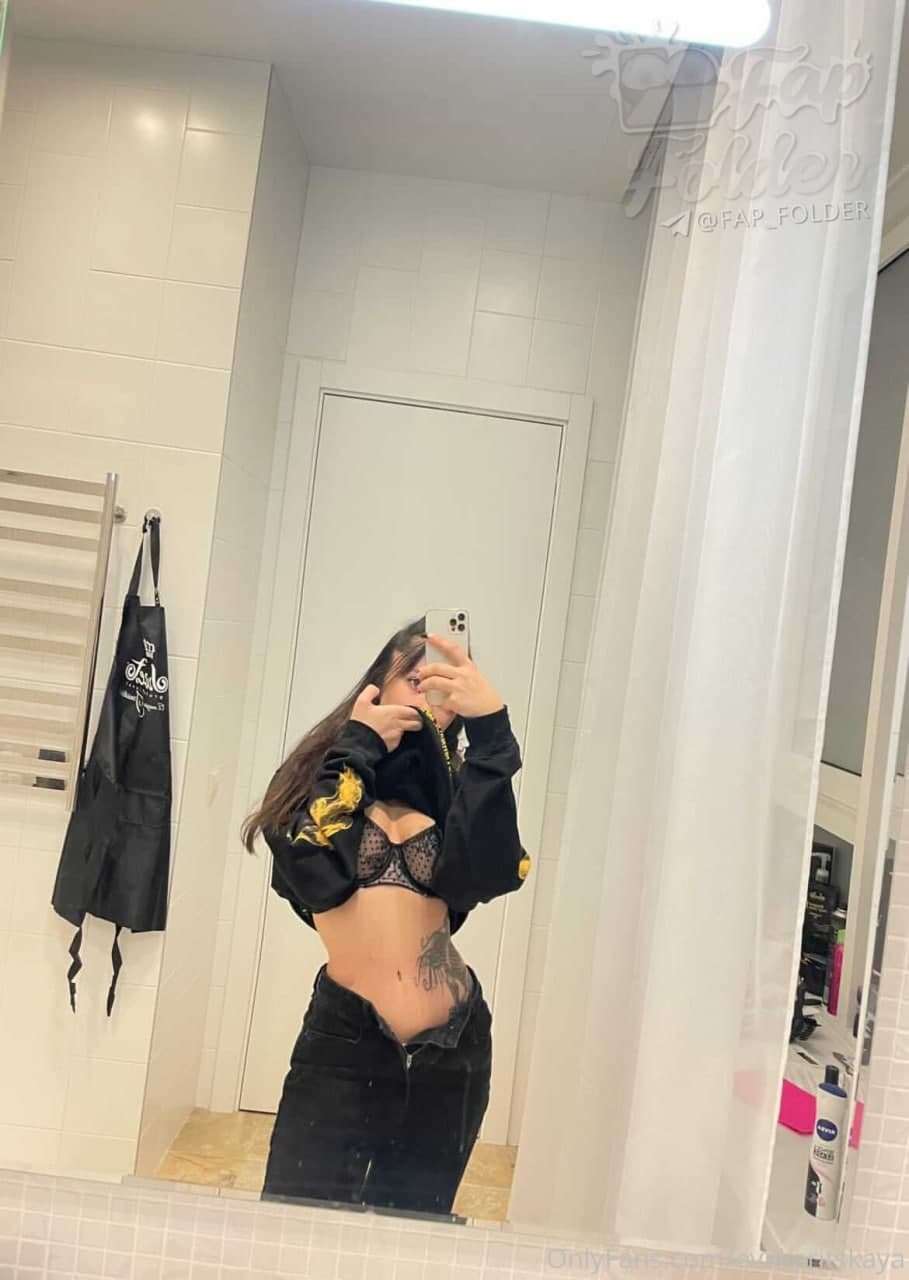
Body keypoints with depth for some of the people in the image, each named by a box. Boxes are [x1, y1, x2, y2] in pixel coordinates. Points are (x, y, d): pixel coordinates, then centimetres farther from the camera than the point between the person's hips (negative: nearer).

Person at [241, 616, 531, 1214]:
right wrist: (358, 744, -11)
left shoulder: (454, 789, 4)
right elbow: (321, 880, -17)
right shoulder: (323, 777, 2)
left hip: (452, 1050, 2)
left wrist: (491, 728, -23)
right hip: (345, 1041, -2)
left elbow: (486, 874, -18)